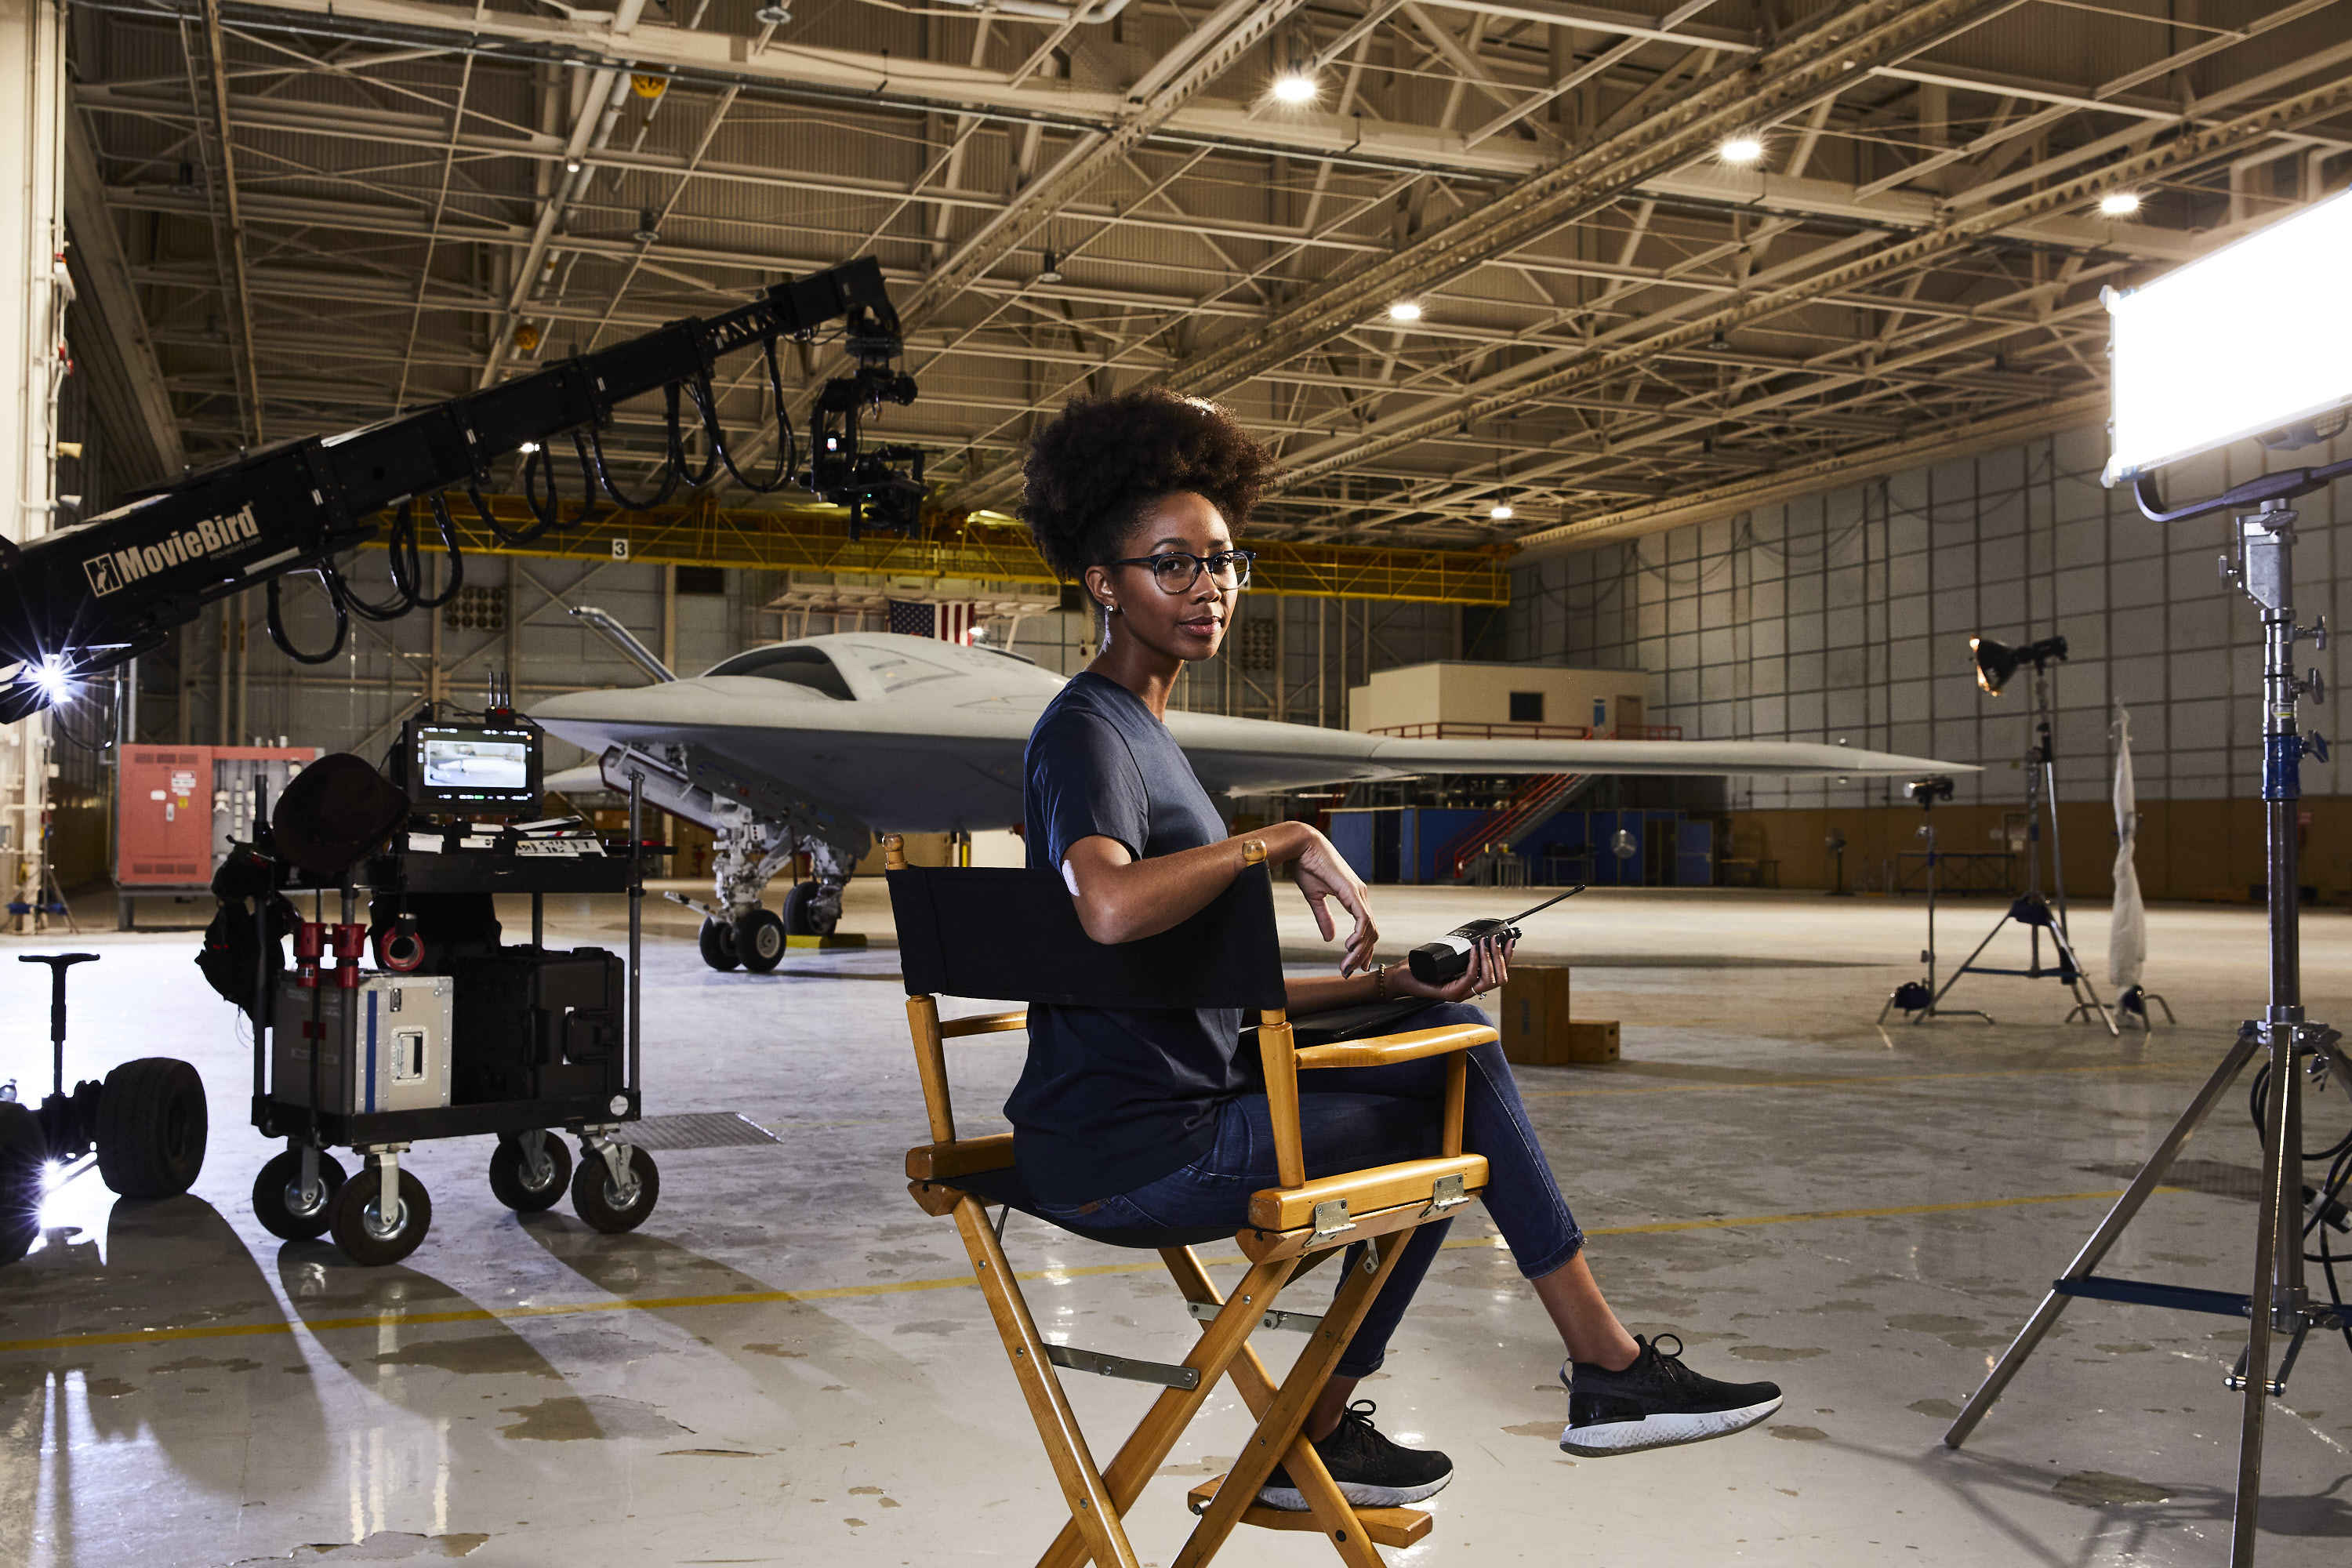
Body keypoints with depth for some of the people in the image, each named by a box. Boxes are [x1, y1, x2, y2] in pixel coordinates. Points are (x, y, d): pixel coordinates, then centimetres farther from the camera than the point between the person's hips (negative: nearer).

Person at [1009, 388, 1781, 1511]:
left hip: (1176, 1103, 8)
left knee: (1451, 1033, 9)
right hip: (1134, 1148, -8)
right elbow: (1109, 905, -36)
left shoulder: (1142, 732, 18)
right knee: (1439, 1129, 6)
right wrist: (1290, 841, -23)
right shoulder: (1085, 730, -12)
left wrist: (1391, 981, 7)